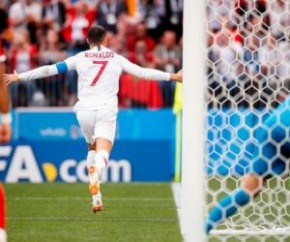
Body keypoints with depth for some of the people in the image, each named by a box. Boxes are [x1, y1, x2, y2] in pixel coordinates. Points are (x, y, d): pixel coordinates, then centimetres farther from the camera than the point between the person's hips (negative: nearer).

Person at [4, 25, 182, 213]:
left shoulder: (80, 58, 8)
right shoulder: (116, 59, 10)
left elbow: (49, 69, 6)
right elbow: (142, 72, 11)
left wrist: (19, 77, 13)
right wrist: (172, 76, 20)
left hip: (85, 110, 2)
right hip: (107, 110, -1)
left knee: (92, 148, 21)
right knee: (103, 152, -14)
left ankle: (96, 198, 11)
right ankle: (96, 170, -52)